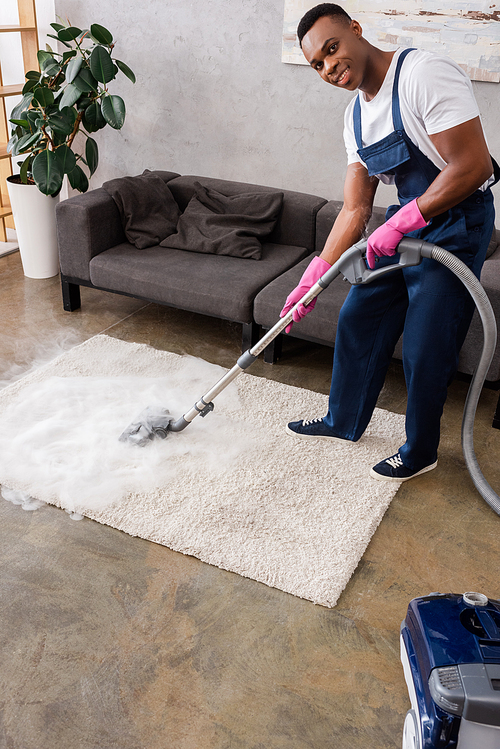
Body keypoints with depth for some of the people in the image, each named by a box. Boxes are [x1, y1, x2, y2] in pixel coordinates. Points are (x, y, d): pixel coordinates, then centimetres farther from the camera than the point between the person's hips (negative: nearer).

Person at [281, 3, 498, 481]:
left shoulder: (424, 74, -20)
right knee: (357, 319, 13)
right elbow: (355, 210, 6)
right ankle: (344, 421, 34)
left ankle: (420, 452, 22)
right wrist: (313, 278, 0)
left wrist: (399, 224, -24)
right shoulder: (356, 118, 6)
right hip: (404, 224, 8)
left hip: (455, 228, -8)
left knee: (424, 351, -2)